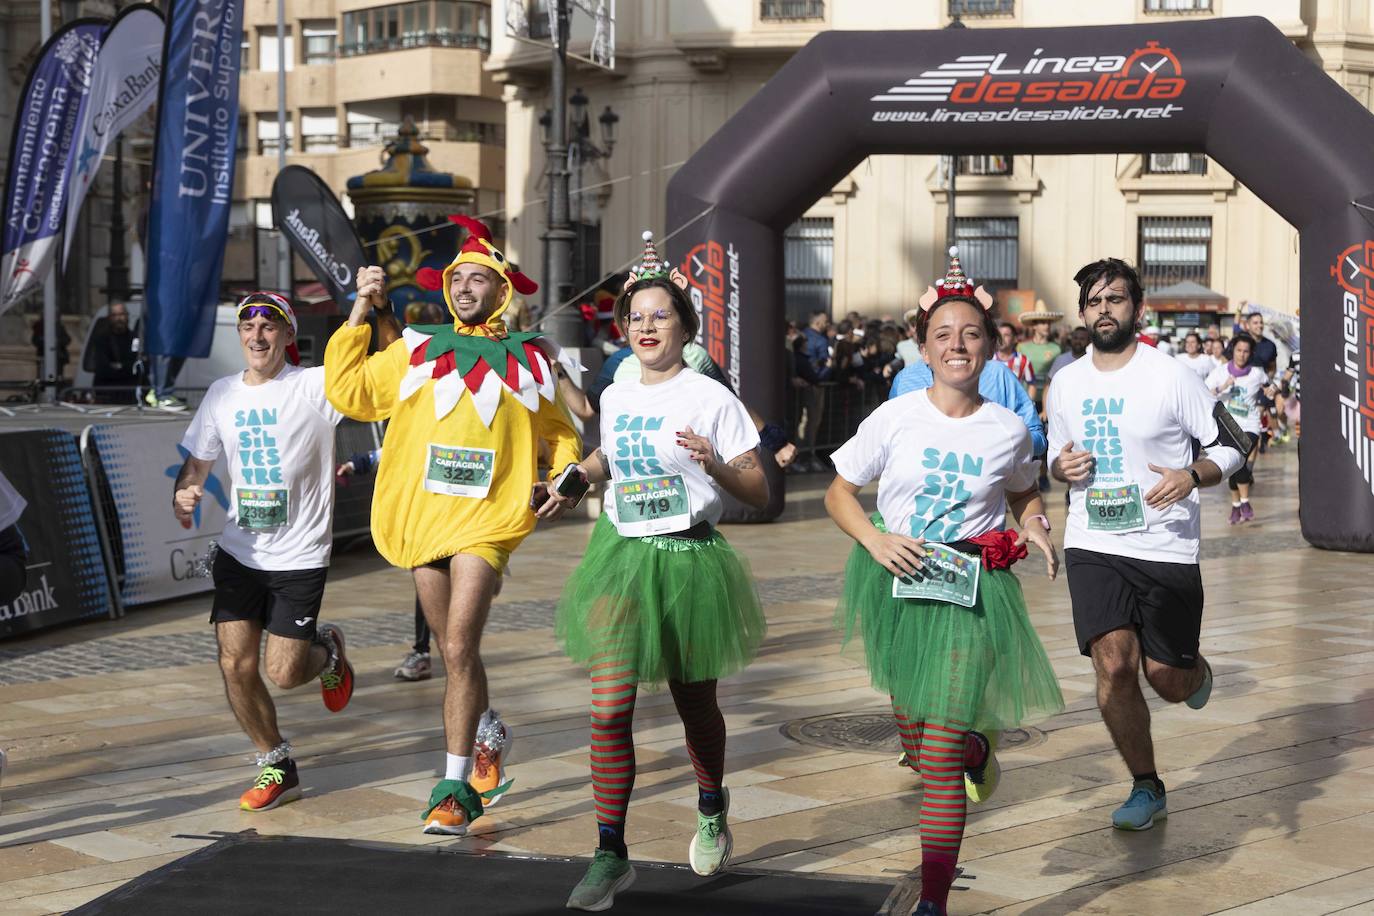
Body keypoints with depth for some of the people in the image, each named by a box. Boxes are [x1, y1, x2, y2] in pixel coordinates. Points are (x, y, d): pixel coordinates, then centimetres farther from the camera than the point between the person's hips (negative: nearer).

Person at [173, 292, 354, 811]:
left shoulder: (314, 387, -10)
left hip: (300, 556, -4)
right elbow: (196, 463, 16)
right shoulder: (223, 394, 7)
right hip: (238, 553, 5)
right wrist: (183, 495, -6)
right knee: (235, 665, -3)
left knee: (284, 673, -7)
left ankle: (327, 651, 31)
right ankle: (277, 767, 18)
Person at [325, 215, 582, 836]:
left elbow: (560, 431, 21)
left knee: (459, 650, -14)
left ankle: (455, 788, -7)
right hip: (421, 514, 3)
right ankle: (490, 737, 40)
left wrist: (566, 476, 3)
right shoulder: (417, 349, 11)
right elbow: (348, 391, 7)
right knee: (453, 651, 13)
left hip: (486, 519, -3)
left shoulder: (529, 359, 9)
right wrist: (360, 313, 5)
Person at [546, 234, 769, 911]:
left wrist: (715, 465, -26)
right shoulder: (615, 396, 7)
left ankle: (712, 810, 43)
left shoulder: (712, 399, -8)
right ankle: (611, 855, 2)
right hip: (619, 554, 3)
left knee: (694, 704, 13)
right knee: (608, 709, -6)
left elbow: (759, 495, -8)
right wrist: (576, 476, 10)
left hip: (688, 559, -3)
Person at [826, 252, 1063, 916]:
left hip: (972, 592, -2)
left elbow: (1024, 493, 20)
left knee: (939, 759, -8)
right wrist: (875, 539, -12)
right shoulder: (893, 419, -3)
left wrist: (1035, 525, -1)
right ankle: (976, 748, 53)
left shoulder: (1009, 431, 0)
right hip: (899, 581, 2)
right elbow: (838, 494, 5)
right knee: (914, 738, 16)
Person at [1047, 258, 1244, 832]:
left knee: (1168, 682, 1)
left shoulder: (1172, 376, -6)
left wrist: (1192, 476, -20)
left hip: (1167, 546, -2)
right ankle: (1146, 787, 6)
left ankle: (1197, 672, 41)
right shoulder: (1066, 383, 7)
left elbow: (1229, 445, 0)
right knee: (1114, 665, -12)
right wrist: (1062, 467, -4)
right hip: (1093, 544, 3)